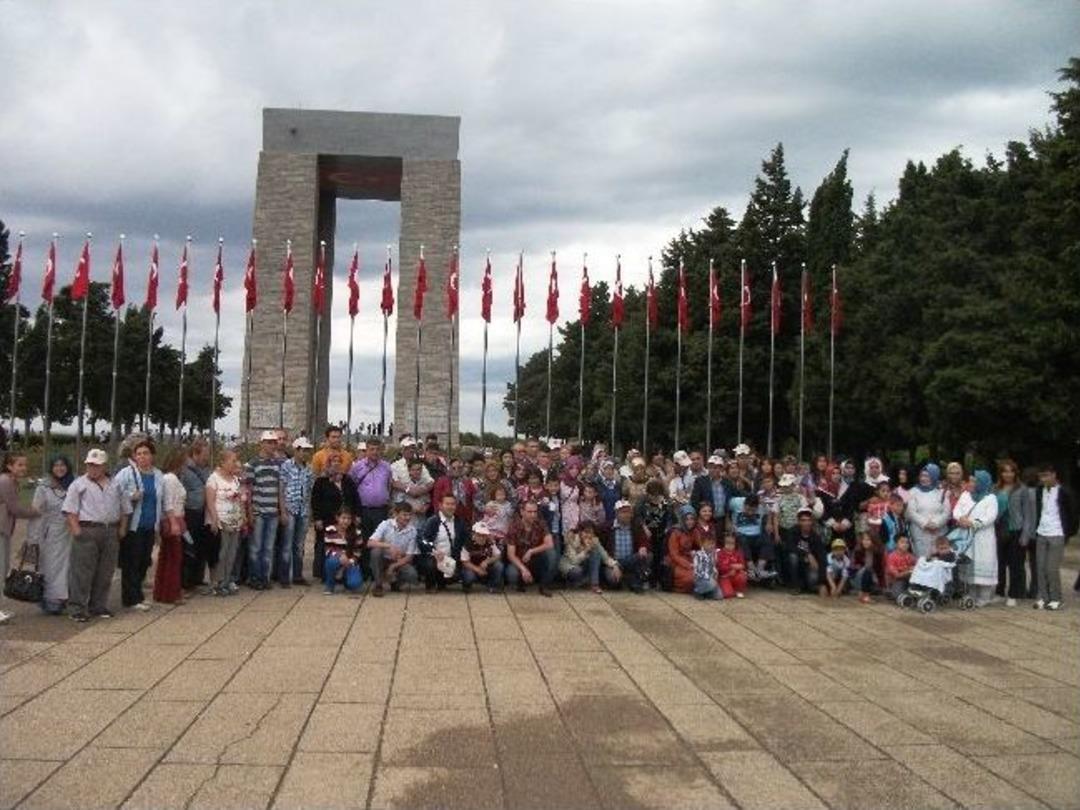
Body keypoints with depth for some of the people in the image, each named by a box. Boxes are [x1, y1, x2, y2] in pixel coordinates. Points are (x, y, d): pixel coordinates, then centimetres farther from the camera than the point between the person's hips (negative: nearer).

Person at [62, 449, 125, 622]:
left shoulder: (115, 485, 14)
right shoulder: (79, 484, 2)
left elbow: (124, 509, 19)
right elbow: (70, 510, -3)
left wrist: (122, 528, 10)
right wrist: (76, 530, -13)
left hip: (110, 532, 4)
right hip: (87, 531, -4)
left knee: (105, 572, 9)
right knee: (82, 572, -5)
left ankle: (99, 606, 19)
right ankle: (77, 608, 0)